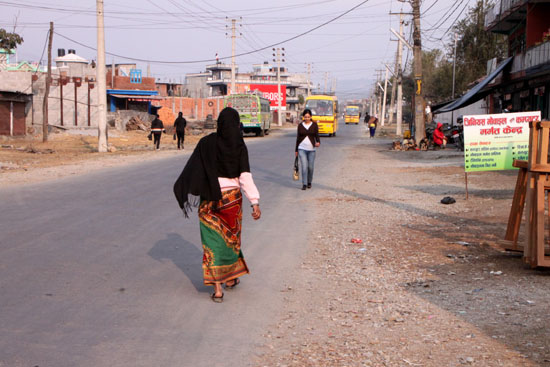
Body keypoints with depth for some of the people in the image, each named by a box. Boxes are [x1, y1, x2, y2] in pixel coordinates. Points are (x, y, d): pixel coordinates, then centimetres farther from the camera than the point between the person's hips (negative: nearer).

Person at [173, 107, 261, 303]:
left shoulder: (207, 143, -6)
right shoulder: (239, 146, -8)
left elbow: (192, 168, -7)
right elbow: (245, 177, -14)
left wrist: (183, 191, 2)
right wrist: (255, 202, -13)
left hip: (209, 198, 0)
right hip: (232, 197, 0)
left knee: (214, 240, 2)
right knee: (230, 236, 20)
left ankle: (217, 288, -5)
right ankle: (230, 278, 34)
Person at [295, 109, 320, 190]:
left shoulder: (314, 125, 2)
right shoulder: (300, 125, 4)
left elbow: (317, 135, 0)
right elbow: (298, 138, 9)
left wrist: (318, 142, -23)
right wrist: (296, 150, 10)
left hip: (311, 149, 0)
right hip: (302, 149, 0)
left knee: (310, 167, 5)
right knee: (304, 166, -10)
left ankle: (309, 182, 25)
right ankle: (304, 184, -6)